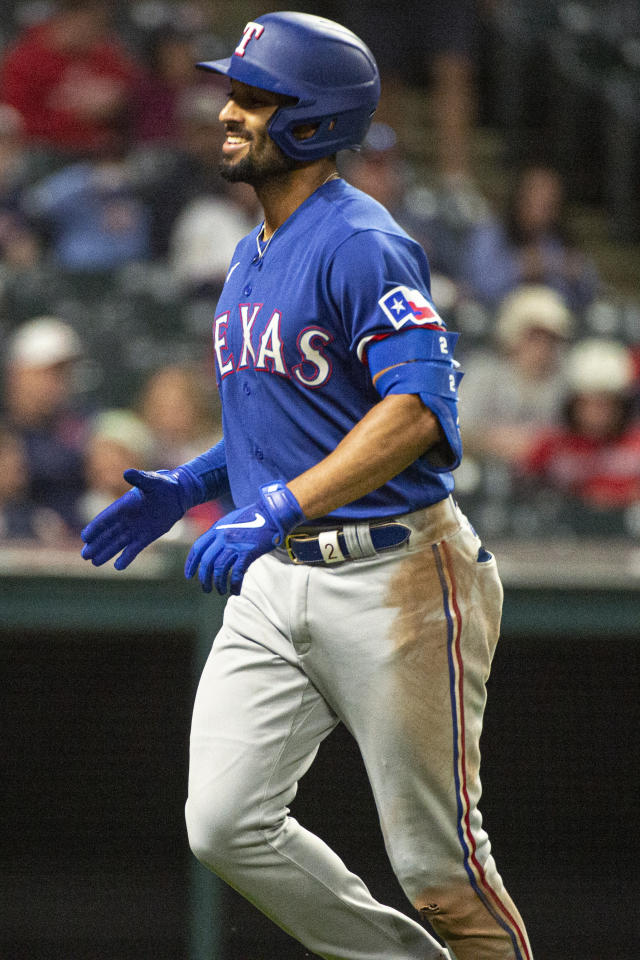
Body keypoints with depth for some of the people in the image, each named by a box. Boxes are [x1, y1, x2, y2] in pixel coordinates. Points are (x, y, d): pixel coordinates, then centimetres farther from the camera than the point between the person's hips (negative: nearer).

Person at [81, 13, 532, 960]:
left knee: (437, 862, -3)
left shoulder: (361, 245, -14)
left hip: (392, 573, -8)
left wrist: (277, 508, -34)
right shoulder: (251, 258, 14)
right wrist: (187, 485, 14)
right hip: (276, 580, 8)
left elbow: (415, 411, -26)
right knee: (226, 825, -2)